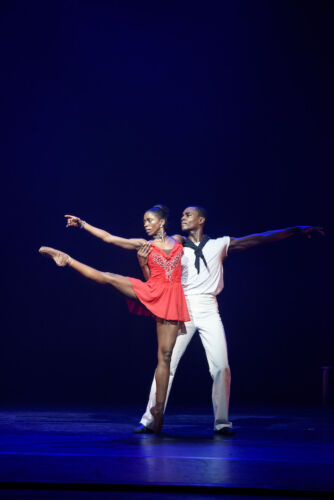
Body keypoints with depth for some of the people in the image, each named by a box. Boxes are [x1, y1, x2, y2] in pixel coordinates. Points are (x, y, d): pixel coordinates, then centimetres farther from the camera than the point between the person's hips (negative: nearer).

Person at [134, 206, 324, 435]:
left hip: (208, 311, 0)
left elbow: (260, 238, 6)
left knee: (221, 367, -6)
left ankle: (222, 422, 5)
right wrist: (144, 263, -9)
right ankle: (149, 420, 1)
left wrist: (298, 230, 2)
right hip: (183, 310, 0)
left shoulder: (219, 245, 9)